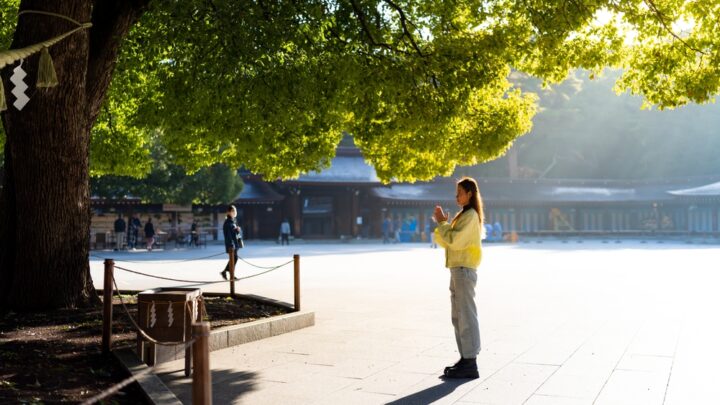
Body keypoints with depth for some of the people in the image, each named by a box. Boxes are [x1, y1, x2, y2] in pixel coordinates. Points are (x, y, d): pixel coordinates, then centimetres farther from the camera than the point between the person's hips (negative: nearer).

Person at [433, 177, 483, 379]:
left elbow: (453, 240, -19)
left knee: (466, 315, -9)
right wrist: (441, 224, 2)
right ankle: (465, 359, 18)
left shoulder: (471, 215, -10)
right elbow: (447, 242, 17)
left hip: (464, 269, -10)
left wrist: (442, 222, -9)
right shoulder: (464, 215, 20)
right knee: (458, 317, 12)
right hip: (458, 269, 10)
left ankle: (470, 363, -7)